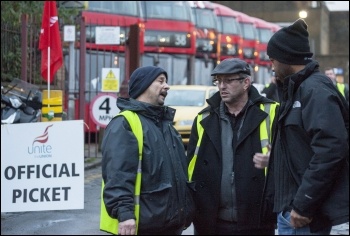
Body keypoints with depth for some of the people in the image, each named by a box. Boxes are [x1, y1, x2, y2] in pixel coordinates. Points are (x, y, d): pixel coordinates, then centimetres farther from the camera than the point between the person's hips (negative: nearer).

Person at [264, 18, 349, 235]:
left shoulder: (315, 90, -15)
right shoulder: (298, 88, 17)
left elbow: (331, 150, -25)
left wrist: (303, 205, -24)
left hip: (303, 211, -10)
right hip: (290, 207, 10)